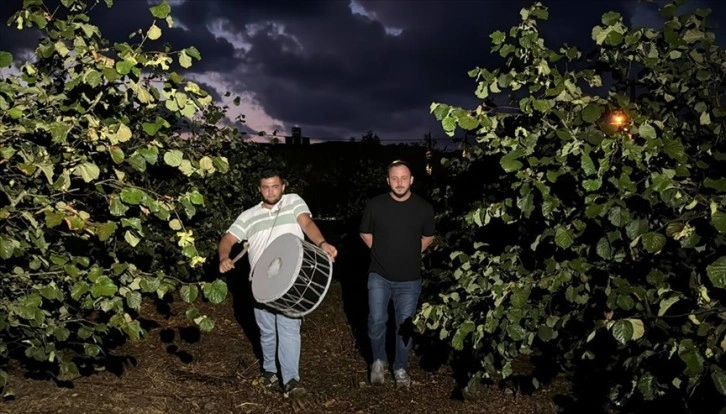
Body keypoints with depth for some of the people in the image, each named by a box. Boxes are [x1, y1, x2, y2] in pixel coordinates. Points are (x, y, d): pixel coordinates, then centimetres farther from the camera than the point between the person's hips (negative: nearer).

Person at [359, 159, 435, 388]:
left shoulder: (424, 208, -6)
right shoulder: (375, 205, -8)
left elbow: (428, 237, 12)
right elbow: (365, 233, 9)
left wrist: (411, 254, 8)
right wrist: (381, 252, 7)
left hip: (409, 279, 1)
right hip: (379, 276, 0)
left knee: (405, 325, 9)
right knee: (377, 321, -4)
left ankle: (400, 368, 28)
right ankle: (378, 360, 22)